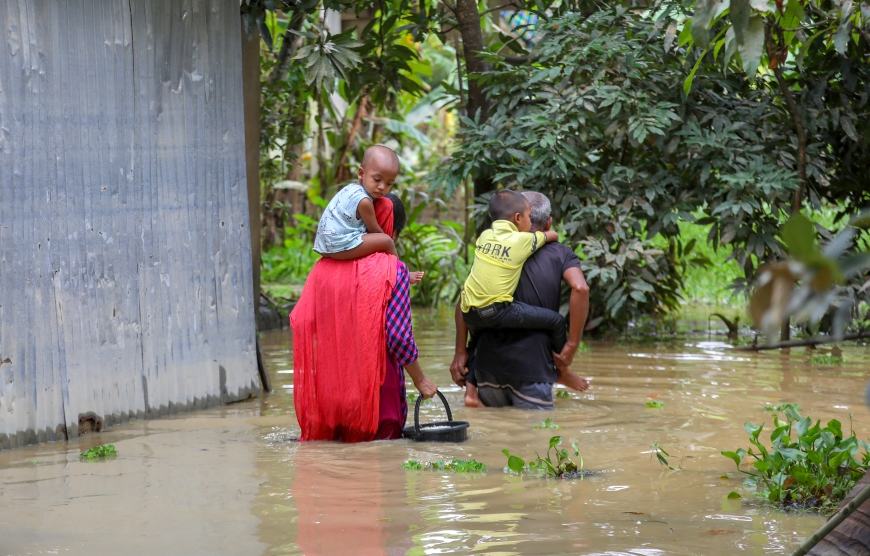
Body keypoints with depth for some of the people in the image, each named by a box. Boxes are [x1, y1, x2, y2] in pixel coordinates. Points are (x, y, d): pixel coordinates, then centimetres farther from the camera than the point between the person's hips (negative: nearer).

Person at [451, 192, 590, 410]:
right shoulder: (560, 253, 5)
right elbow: (580, 288, -14)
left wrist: (460, 351, 8)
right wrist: (572, 344, -10)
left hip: (489, 358, 2)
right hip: (533, 364, -2)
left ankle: (472, 387, 5)